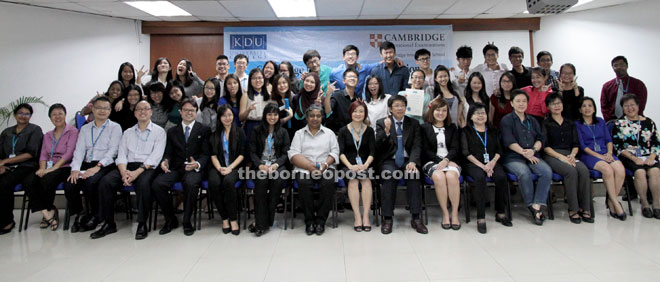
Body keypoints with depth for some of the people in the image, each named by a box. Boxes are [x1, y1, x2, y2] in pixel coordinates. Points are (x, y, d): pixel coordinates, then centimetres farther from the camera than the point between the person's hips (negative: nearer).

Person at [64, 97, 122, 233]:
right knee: (69, 185, -23)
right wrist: (75, 169, -9)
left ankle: (94, 216, -9)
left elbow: (112, 150, -6)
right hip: (86, 165, 4)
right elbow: (79, 150, 9)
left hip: (105, 165, -4)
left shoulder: (115, 127, 7)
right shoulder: (85, 128, 20)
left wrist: (97, 166, -19)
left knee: (90, 182, -32)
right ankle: (79, 214, 1)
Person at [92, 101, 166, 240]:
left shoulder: (159, 131, 7)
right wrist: (124, 173, -11)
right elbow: (121, 155, 11)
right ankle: (109, 223, -12)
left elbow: (155, 157, -5)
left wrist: (137, 172, -19)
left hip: (147, 168, -4)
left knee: (143, 183, -36)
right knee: (105, 181, -22)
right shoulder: (128, 132, 21)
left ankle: (142, 224, -23)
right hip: (128, 166, 4)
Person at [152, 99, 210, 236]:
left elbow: (206, 154, 3)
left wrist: (197, 164, -18)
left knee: (191, 183, -36)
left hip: (194, 168, -3)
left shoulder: (204, 130, 11)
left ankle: (187, 221, -15)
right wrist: (165, 161, -10)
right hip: (174, 168, 3)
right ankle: (170, 220, -5)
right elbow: (168, 153, 14)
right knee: (157, 184, -25)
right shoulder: (172, 131, 21)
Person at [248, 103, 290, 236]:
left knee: (277, 179, -34)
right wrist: (260, 165, -13)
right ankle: (262, 222, -28)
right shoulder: (257, 131, 14)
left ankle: (260, 221, -26)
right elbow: (252, 152, 6)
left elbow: (286, 153, 7)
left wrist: (276, 164, -13)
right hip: (260, 164, 0)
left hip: (278, 164, 0)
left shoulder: (283, 132, 15)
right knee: (261, 179, -34)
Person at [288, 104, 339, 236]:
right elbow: (293, 154, 3)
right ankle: (309, 221, -19)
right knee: (303, 183, -33)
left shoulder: (329, 133, 19)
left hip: (325, 169, 1)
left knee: (329, 183, -32)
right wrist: (309, 166, -13)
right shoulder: (299, 134, 16)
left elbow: (335, 152, 8)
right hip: (304, 168, 0)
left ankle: (321, 221, -19)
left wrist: (325, 164, -12)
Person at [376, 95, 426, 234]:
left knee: (414, 175, -31)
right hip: (389, 161, -1)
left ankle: (416, 218, -25)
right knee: (389, 176, -33)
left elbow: (417, 146, 2)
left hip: (408, 160, 1)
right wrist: (386, 131, -18)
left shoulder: (414, 123, 12)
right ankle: (388, 218, -25)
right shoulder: (381, 123, 7)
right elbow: (378, 147, -1)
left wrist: (412, 162, -17)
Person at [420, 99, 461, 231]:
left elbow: (455, 148, 7)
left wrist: (446, 160, -13)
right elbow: (426, 150, 3)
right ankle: (445, 213, -24)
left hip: (450, 160, 2)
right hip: (431, 162, -1)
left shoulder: (452, 127, 19)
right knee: (439, 176, -35)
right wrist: (440, 161, -11)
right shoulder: (425, 127, 11)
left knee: (451, 176, -33)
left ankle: (455, 213, -25)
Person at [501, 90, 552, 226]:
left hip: (533, 156, 4)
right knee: (524, 173, -34)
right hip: (513, 157, -4)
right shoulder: (506, 120, 8)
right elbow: (509, 141, -6)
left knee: (547, 171, -25)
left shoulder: (532, 120, 23)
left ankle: (536, 206, -24)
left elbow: (541, 138, 11)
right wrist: (524, 153, -16)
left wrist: (533, 150, -10)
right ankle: (532, 207, -19)